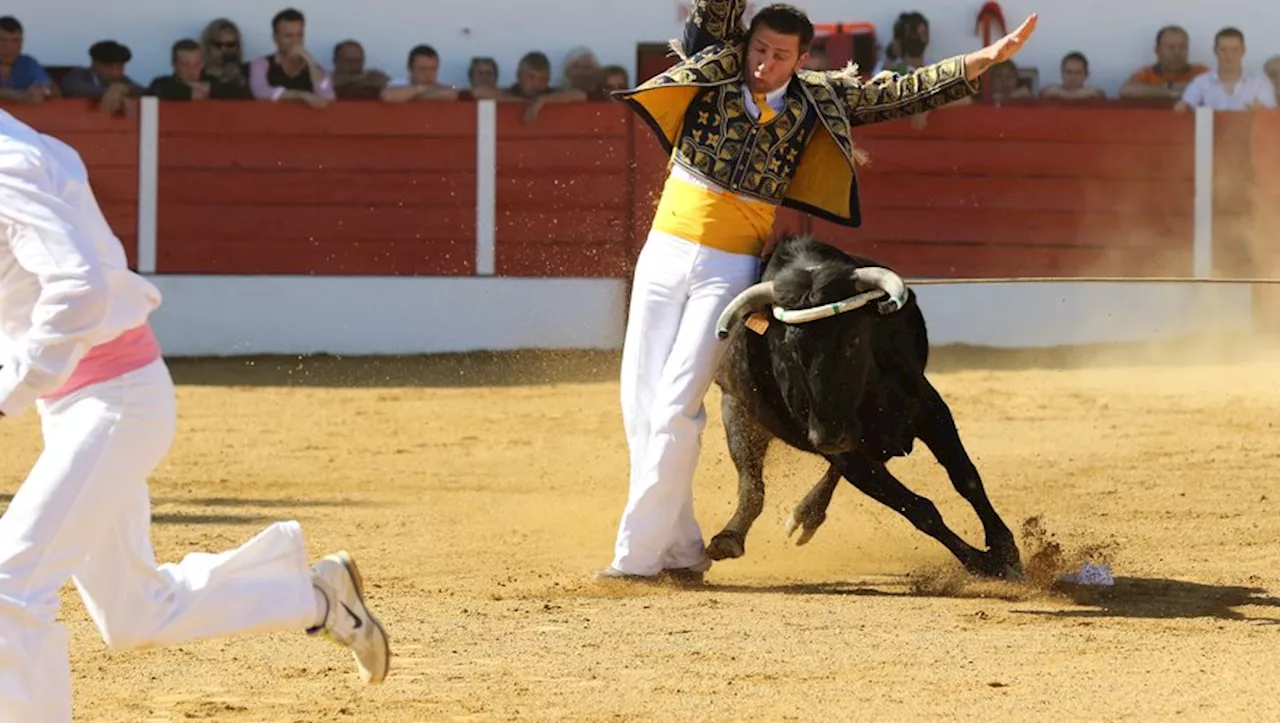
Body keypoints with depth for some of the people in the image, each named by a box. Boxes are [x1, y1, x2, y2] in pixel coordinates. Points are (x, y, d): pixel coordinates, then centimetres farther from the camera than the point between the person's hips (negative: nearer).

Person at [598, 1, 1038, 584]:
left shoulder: (819, 101, 2)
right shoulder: (715, 70, 1)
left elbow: (903, 93, 4)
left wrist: (988, 58, -4)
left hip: (728, 273, -2)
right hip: (663, 255, 2)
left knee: (677, 405, -13)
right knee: (640, 402, 1)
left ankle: (638, 555, -10)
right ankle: (681, 549, 12)